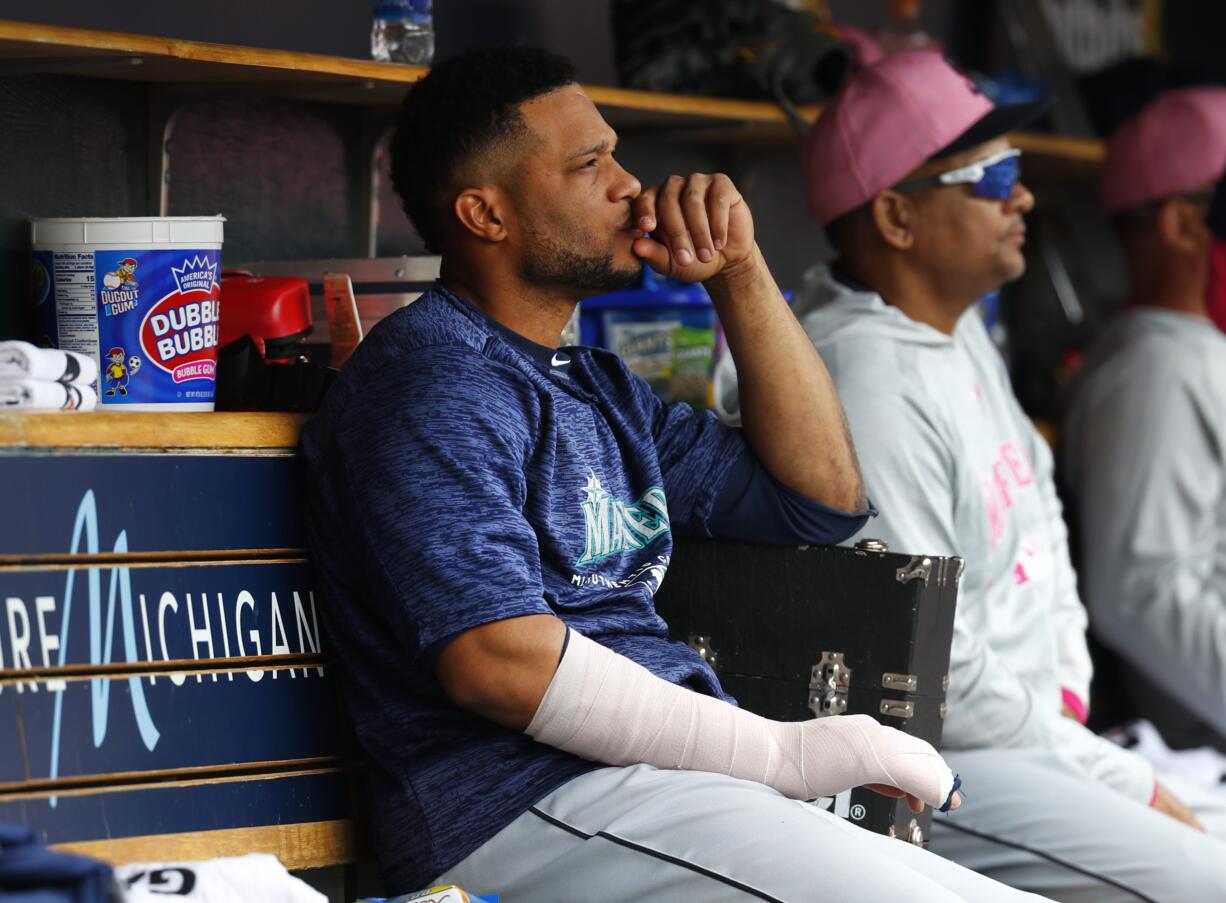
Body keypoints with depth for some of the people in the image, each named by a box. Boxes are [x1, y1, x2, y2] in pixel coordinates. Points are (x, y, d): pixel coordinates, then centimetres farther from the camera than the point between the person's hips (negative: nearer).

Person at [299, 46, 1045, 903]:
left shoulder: (598, 385, 25)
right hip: (521, 801, -9)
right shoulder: (430, 374, -7)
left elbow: (822, 495, 27)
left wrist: (740, 273, 17)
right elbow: (499, 657, -19)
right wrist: (781, 753, -15)